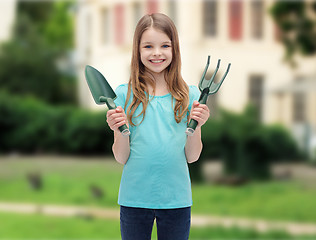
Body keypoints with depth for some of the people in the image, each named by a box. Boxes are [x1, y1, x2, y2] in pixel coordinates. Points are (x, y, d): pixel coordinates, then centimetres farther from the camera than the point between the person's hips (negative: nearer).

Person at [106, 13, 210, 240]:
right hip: (134, 198, 0)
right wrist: (120, 131, -18)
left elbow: (192, 157, 3)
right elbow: (122, 158, 0)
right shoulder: (124, 94, -2)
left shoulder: (190, 95, 1)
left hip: (176, 199, 1)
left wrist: (195, 126, -13)